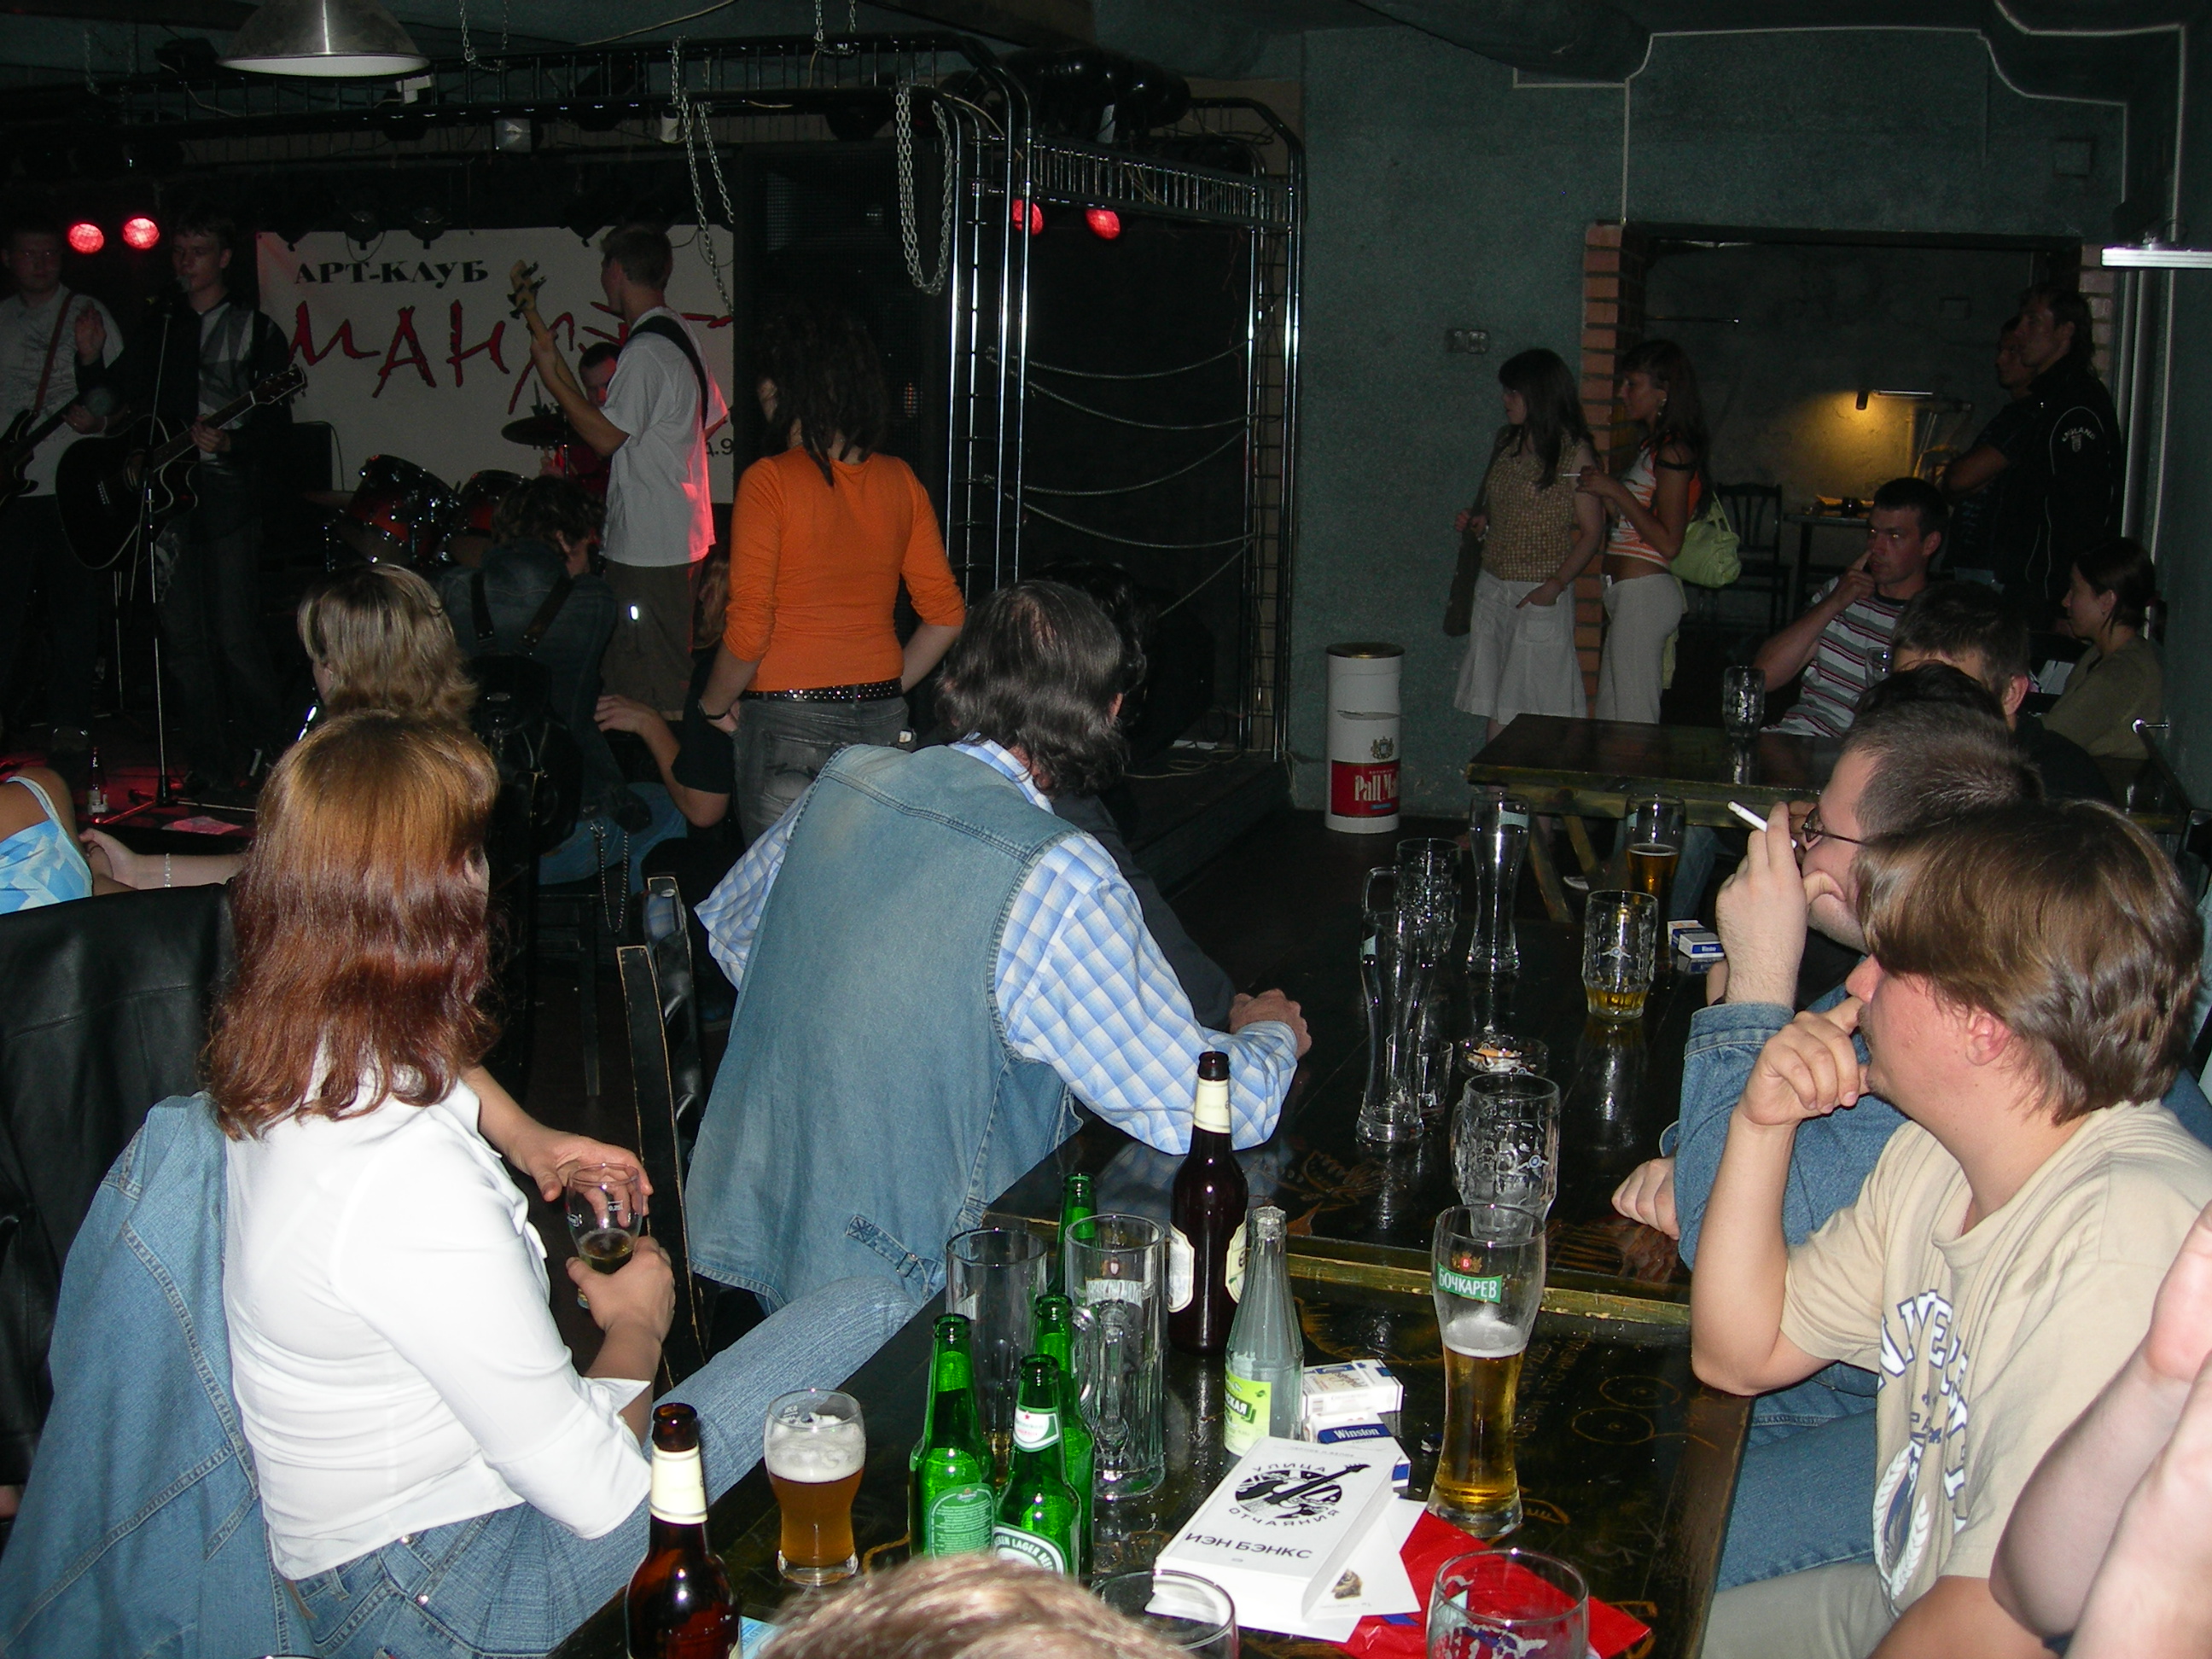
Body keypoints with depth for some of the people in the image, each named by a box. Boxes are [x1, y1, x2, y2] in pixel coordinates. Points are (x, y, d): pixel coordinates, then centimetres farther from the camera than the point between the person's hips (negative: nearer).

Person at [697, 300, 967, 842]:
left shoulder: (769, 480, -11)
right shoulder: (901, 481, 4)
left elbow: (748, 630, -13)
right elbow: (946, 615, 7)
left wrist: (713, 707, 3)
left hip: (788, 721, -5)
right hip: (882, 718, 5)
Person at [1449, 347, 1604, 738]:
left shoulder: (1573, 453, -9)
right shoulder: (1506, 441, 11)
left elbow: (1591, 531, -9)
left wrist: (1556, 584, -20)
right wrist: (1478, 521, 2)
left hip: (1541, 593, -7)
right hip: (1492, 587, 7)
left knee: (1536, 706, -4)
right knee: (1496, 705, 9)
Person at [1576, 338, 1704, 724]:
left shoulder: (1673, 451, -13)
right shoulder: (1653, 445, 16)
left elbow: (1668, 543, -19)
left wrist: (1616, 491, -16)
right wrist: (1603, 489, 7)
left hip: (1645, 594, -10)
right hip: (1629, 593, 10)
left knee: (1632, 720, -6)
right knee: (1610, 711, 13)